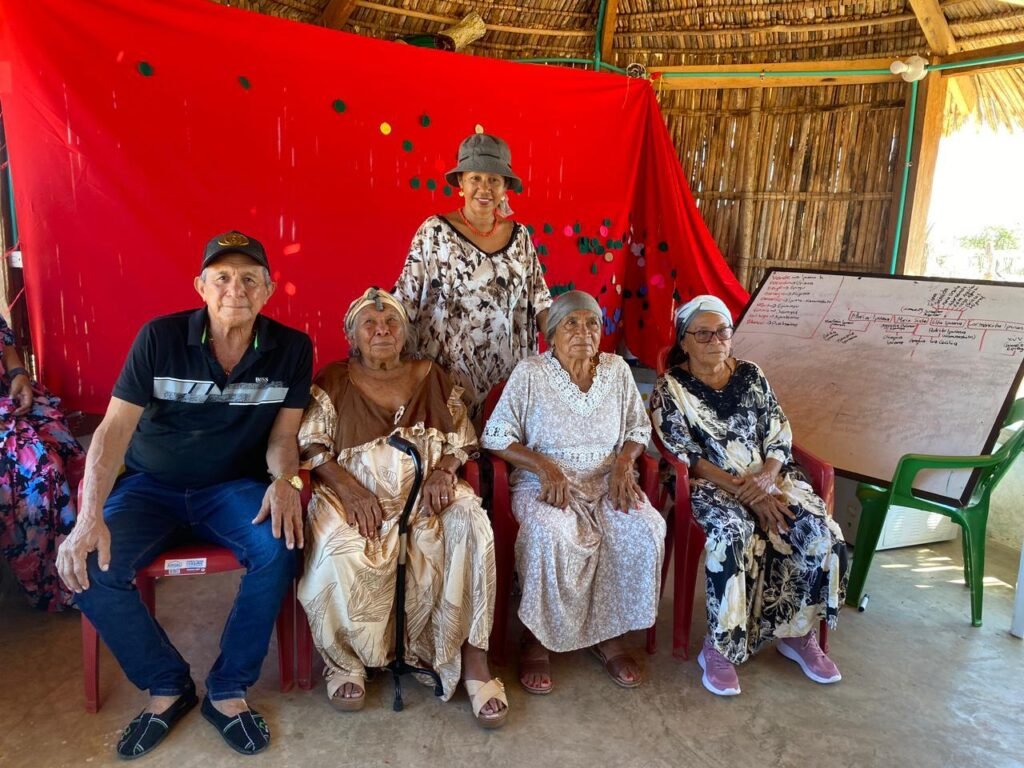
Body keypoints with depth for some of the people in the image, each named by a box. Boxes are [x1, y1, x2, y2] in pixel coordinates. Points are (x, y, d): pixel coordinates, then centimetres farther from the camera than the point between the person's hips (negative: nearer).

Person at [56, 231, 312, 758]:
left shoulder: (292, 350, -9)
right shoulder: (159, 338, -12)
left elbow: (281, 435, -3)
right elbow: (114, 429, -15)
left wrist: (284, 479, -26)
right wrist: (90, 517, -27)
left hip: (233, 486, 0)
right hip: (151, 485, 1)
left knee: (279, 549, -30)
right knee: (87, 567, -23)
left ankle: (228, 689, -7)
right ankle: (167, 686, 1)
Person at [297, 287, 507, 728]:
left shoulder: (431, 377, 14)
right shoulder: (332, 382, 9)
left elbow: (462, 439, 11)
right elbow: (311, 447, -1)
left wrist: (443, 471, -11)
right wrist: (353, 491, -17)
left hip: (427, 489, 2)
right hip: (354, 492, -1)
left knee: (472, 530, -29)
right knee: (340, 552, -33)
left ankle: (473, 659, -19)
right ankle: (345, 659, -5)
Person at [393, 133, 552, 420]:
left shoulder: (519, 235, 5)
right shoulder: (435, 231, -6)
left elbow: (538, 297, 9)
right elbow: (406, 297, -5)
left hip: (506, 369, 4)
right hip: (449, 367, -3)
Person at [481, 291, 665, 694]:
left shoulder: (617, 369, 6)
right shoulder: (530, 373, -5)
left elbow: (639, 428, 14)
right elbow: (495, 436, -7)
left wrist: (624, 462, -7)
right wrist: (544, 465, -20)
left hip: (607, 482, 4)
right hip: (544, 483, -3)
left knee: (646, 530, -25)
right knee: (549, 535, -35)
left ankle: (612, 634, -4)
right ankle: (536, 638, -11)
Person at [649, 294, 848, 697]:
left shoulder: (751, 375, 11)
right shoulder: (670, 388, -2)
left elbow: (780, 434, 7)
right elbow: (687, 457, -10)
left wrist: (766, 477, -15)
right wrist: (744, 492, -19)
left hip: (767, 479, 5)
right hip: (709, 486, -5)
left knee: (823, 532, -19)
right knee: (733, 533, -35)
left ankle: (798, 633, 3)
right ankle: (718, 647, -18)